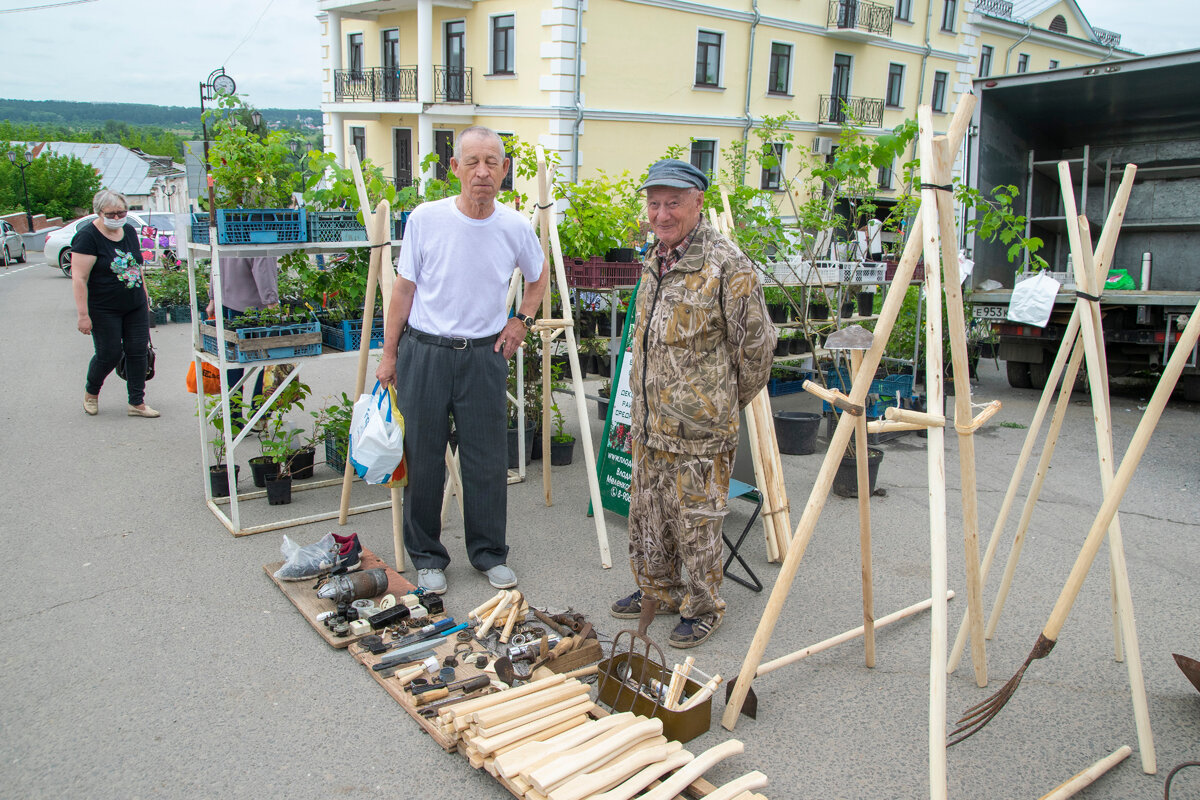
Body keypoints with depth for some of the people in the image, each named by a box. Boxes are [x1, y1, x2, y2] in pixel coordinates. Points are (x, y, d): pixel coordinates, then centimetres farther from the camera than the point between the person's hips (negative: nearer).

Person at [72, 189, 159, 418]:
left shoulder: (129, 231, 7)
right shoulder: (87, 237, -13)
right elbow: (79, 278, -17)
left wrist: (145, 296, 17)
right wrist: (83, 315, -20)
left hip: (135, 306, 6)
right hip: (104, 310, -6)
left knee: (138, 351, 4)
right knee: (109, 354, 0)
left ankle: (137, 403, 12)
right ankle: (91, 392, 29)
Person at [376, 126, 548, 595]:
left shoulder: (515, 228, -2)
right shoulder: (425, 219, -6)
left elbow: (539, 276, 20)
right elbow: (405, 288, 2)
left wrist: (522, 320, 7)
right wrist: (389, 355, 3)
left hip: (484, 355, 1)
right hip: (424, 351, -1)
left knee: (487, 460, 7)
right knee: (424, 459, 6)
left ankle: (490, 553, 24)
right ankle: (427, 556, 23)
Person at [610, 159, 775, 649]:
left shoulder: (725, 264, -16)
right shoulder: (654, 261, 10)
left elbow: (756, 342, -10)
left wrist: (730, 402, 2)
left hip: (699, 429, -8)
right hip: (650, 425, 8)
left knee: (695, 521, 4)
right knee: (647, 513, 19)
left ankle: (703, 608, 24)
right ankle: (658, 591, 39)